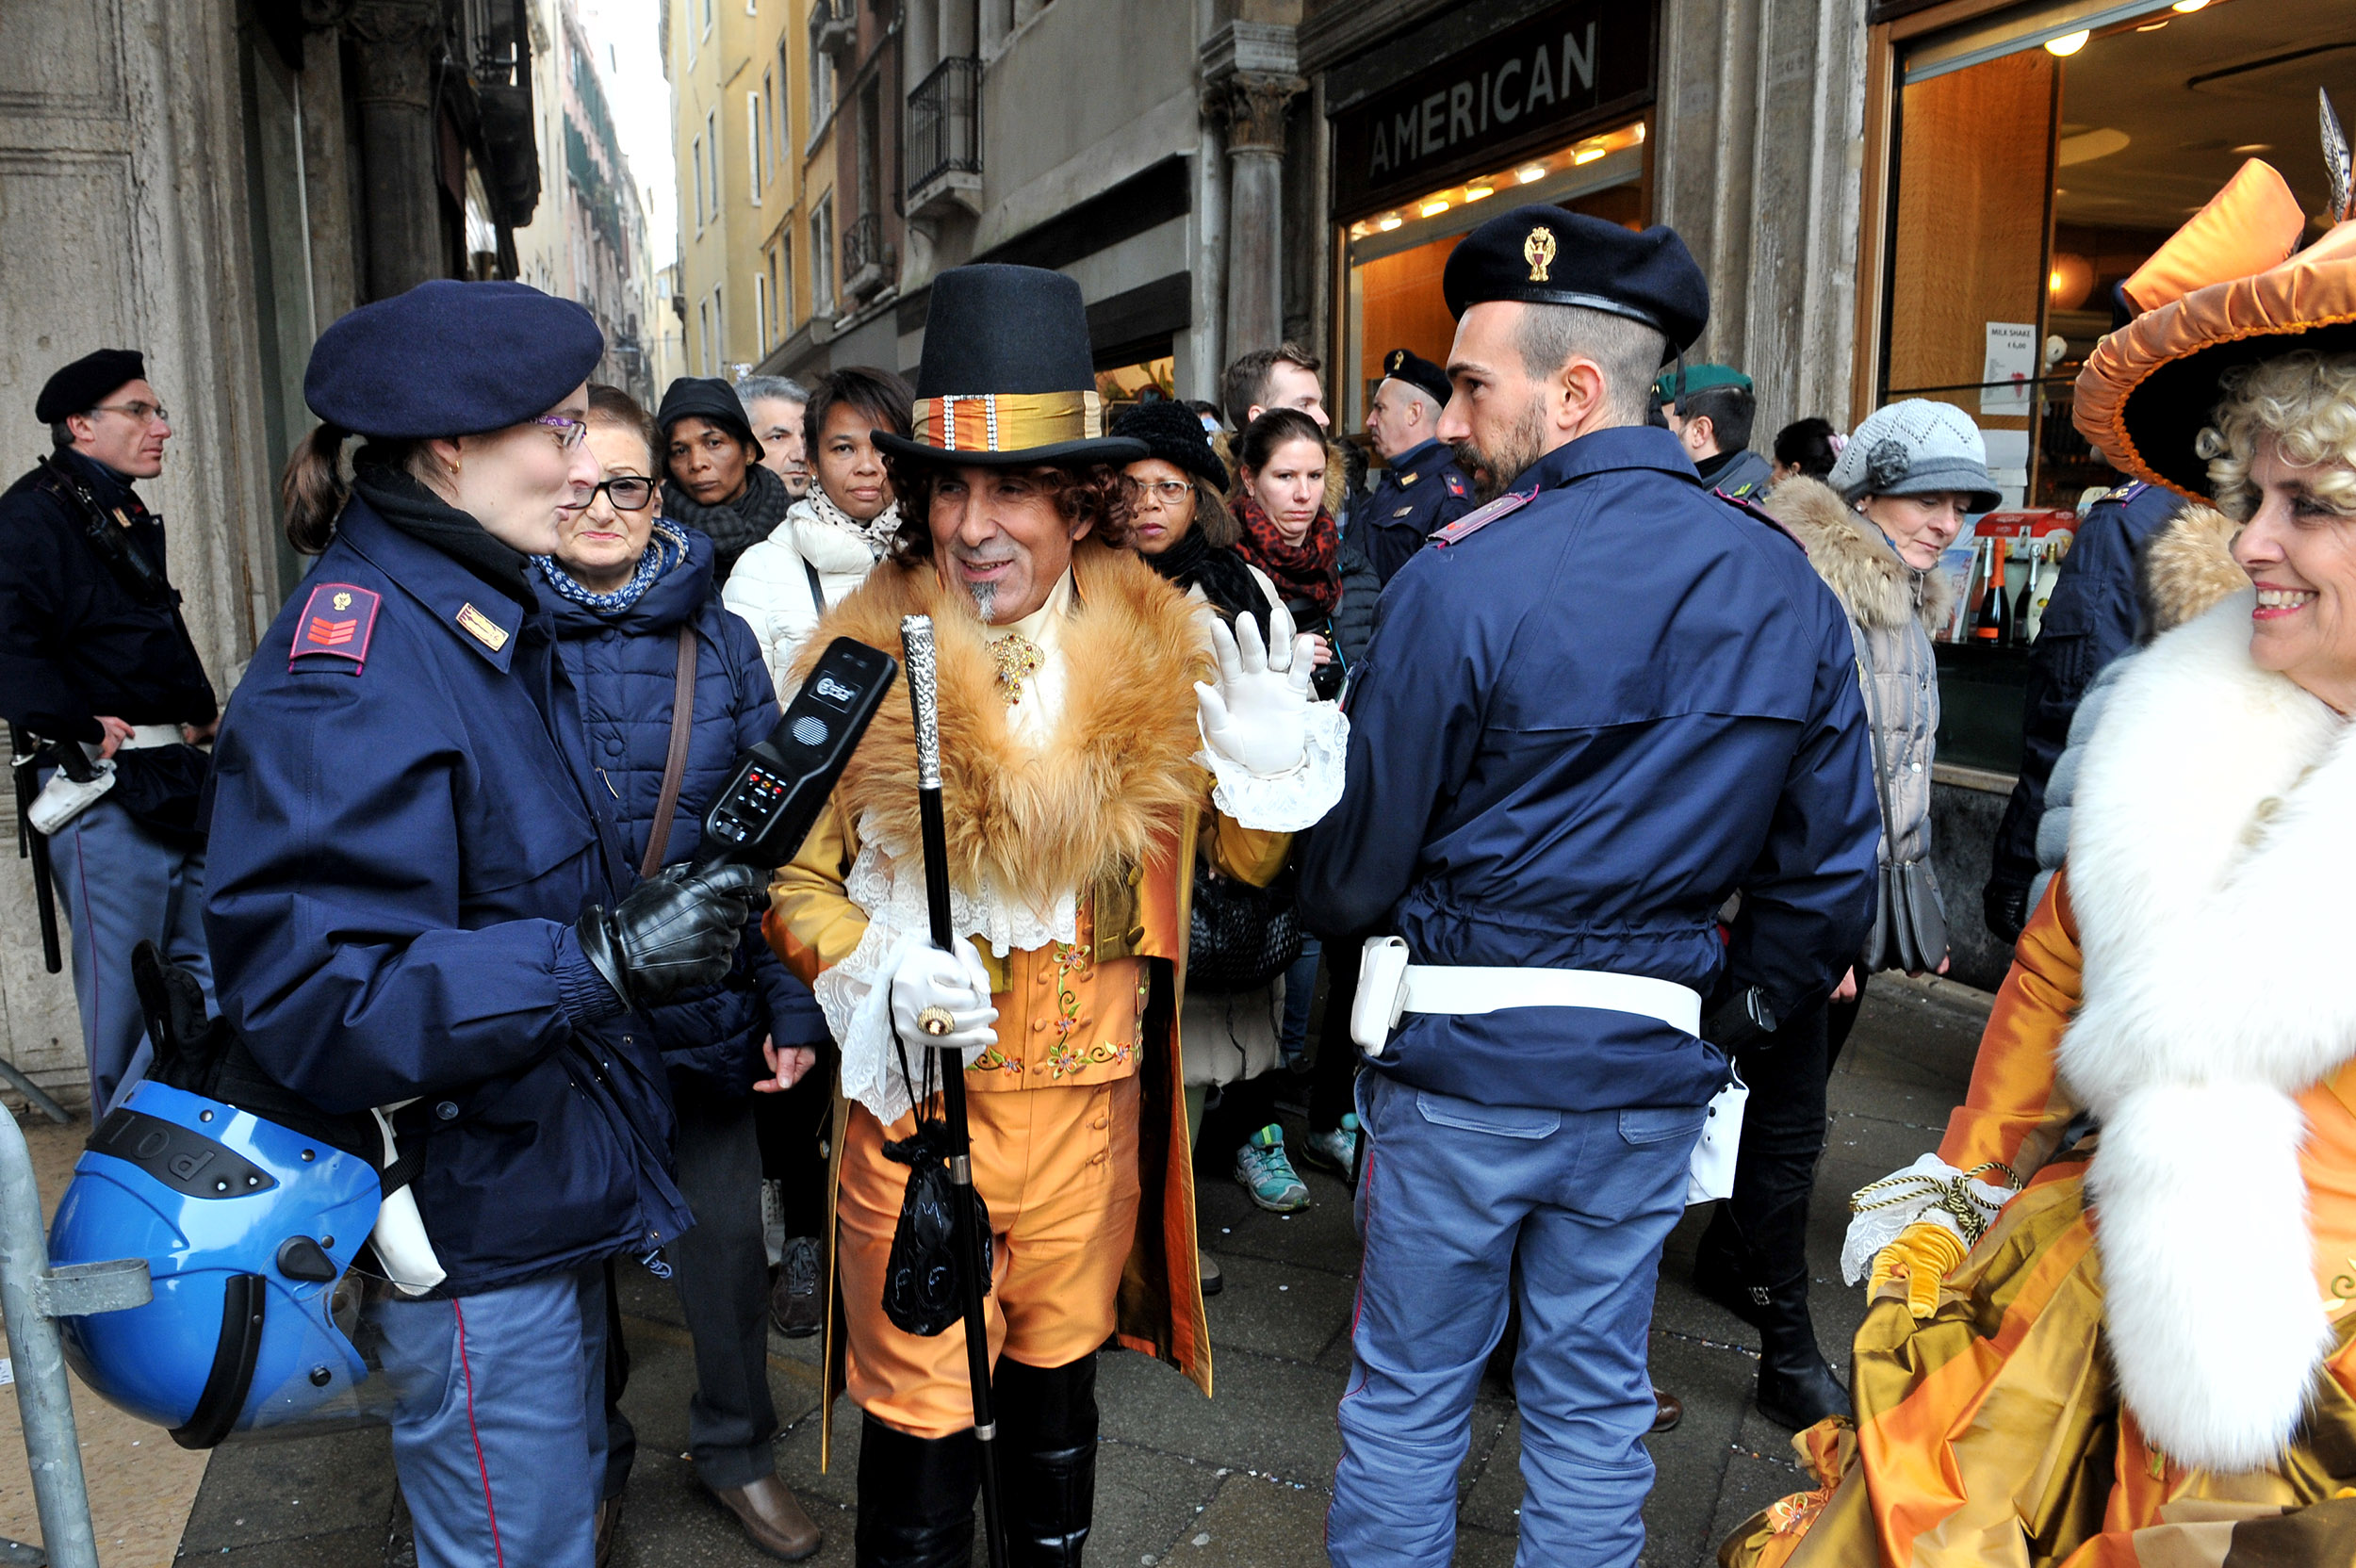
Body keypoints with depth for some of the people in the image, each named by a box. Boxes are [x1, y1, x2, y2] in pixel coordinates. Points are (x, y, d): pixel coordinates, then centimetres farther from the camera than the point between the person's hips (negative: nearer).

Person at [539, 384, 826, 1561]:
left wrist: (793, 1006, -3)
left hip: (701, 1007, 1)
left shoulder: (717, 639, -1)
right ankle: (588, 1460, 42)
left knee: (727, 1235, 14)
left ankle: (735, 1448, 39)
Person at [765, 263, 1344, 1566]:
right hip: (916, 1100, -2)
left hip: (1095, 1101, 3)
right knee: (918, 1405, 11)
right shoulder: (866, 662, -11)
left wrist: (1264, 761, -15)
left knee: (1061, 1362, 24)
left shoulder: (1162, 654, -5)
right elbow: (793, 875, -2)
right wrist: (875, 979, -19)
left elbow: (1244, 859, 4)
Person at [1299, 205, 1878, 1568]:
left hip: (1463, 1058, -4)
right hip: (1654, 1071, 4)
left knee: (1411, 1392, 15)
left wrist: (1340, 916, 11)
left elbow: (1354, 871, -11)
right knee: (1596, 1402, 19)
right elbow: (1833, 862, 4)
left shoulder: (1463, 579, -17)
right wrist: (1733, 1014, 16)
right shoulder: (1789, 588, -1)